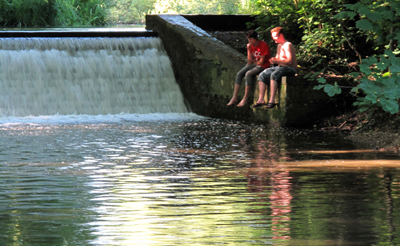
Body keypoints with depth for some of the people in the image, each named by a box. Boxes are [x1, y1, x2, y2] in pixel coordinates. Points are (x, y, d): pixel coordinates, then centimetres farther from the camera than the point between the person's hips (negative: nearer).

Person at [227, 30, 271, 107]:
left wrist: (253, 62, 1)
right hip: (253, 65, 8)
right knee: (239, 74, -13)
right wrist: (248, 49, -9)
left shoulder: (263, 45, -16)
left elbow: (261, 61, -16)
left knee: (248, 74, -31)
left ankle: (245, 99, -27)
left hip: (263, 66, -8)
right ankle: (234, 98, -12)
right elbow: (250, 61, 0)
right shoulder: (251, 45, 6)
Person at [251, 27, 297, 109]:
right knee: (262, 75, -8)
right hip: (280, 67, 10)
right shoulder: (279, 45, 19)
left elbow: (289, 61, -21)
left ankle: (272, 101, -39)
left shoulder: (288, 45, -12)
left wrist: (277, 61, -25)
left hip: (290, 69, -10)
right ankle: (261, 100, -14)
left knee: (274, 75, -36)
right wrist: (273, 60, 2)